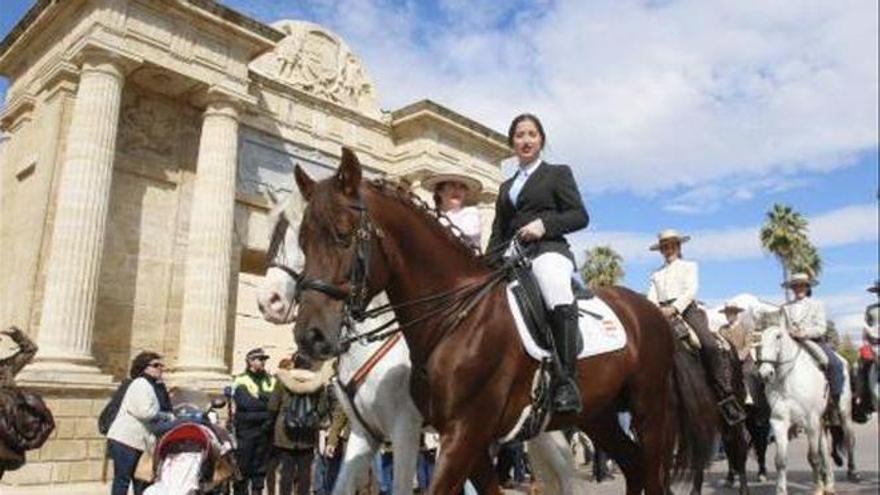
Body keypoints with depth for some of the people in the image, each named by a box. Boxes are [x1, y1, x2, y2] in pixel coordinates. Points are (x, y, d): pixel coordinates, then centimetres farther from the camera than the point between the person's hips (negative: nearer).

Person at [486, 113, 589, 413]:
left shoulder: (558, 173, 14)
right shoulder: (506, 187, 28)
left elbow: (580, 216, 4)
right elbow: (498, 232, 23)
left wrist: (545, 224, -13)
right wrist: (490, 265, 6)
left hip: (548, 250, -6)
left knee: (559, 298, -36)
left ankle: (566, 381, -33)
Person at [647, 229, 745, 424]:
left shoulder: (689, 266, 19)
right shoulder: (656, 274, 27)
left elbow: (691, 290, 2)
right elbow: (651, 298, 14)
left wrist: (675, 308, -16)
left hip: (687, 309, -3)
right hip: (664, 314, 3)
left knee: (709, 345, -27)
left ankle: (725, 396, -26)